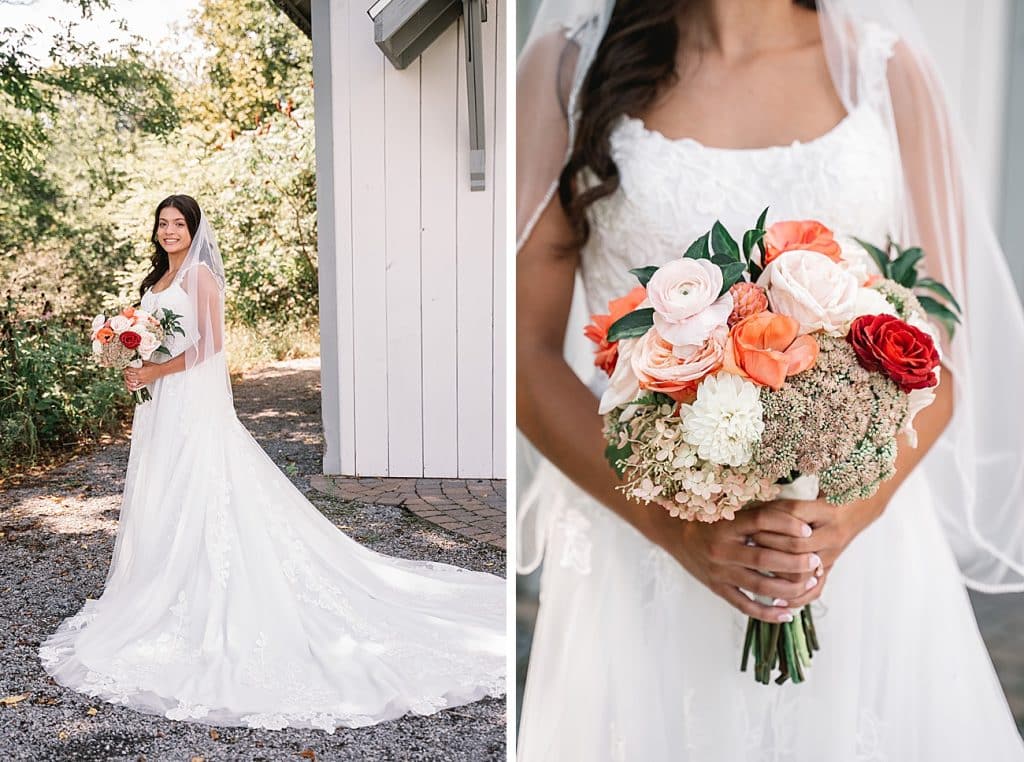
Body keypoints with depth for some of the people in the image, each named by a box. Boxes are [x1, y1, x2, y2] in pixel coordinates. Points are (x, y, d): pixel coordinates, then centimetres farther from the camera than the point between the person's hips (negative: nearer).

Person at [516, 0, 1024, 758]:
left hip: (864, 545, 2)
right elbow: (530, 354, -6)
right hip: (645, 546, -1)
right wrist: (676, 526, -17)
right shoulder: (571, 62, -4)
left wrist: (852, 511, -16)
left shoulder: (886, 66, 1)